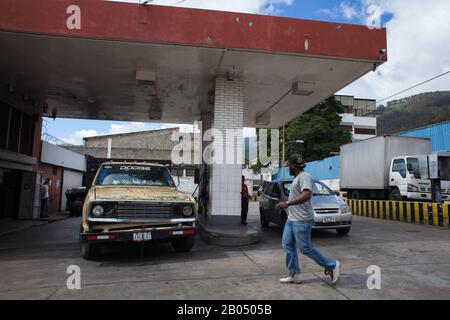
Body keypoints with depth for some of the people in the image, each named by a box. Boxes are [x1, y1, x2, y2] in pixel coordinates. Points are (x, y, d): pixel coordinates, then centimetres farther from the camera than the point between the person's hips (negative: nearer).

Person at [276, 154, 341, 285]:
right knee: (287, 245, 8)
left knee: (305, 248, -4)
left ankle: (332, 265, 12)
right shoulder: (297, 178, 16)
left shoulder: (304, 176, -16)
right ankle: (294, 275, 16)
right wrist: (288, 206, 28)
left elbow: (306, 195, -30)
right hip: (291, 219, 10)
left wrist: (287, 204, -31)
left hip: (301, 220, -10)